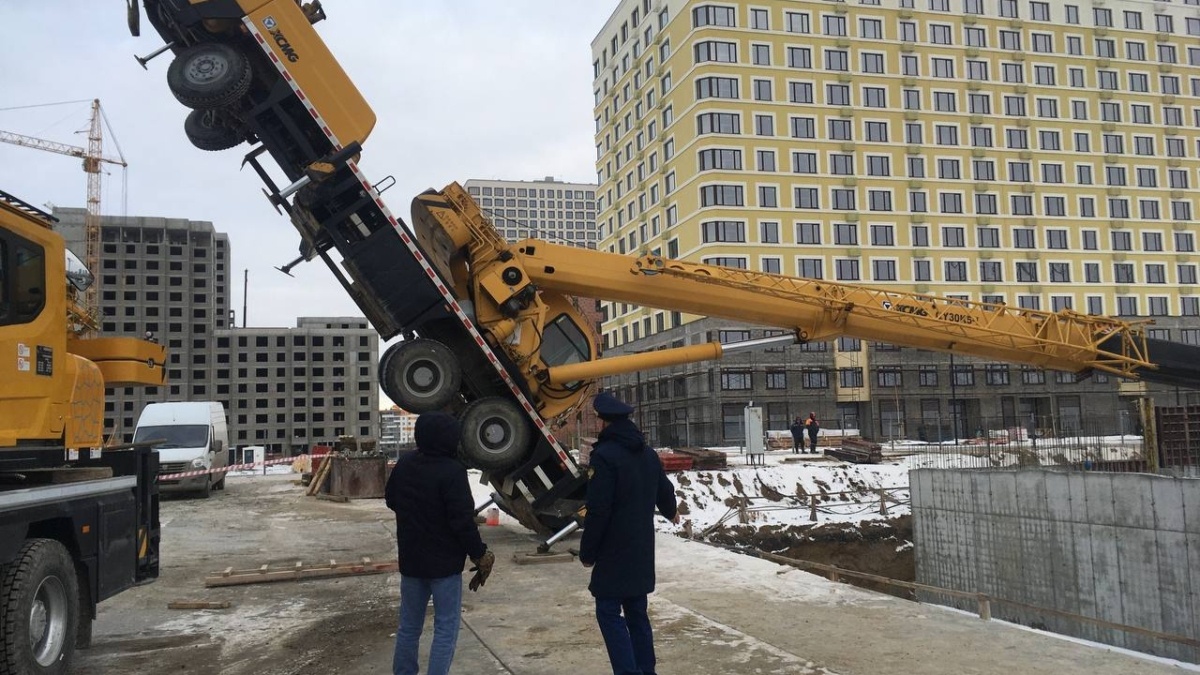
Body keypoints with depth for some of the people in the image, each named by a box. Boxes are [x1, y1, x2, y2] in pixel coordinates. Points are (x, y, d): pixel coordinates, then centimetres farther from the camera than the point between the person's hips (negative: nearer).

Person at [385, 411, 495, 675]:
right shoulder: (451, 471, -22)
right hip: (444, 563, -7)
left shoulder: (404, 463, 0)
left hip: (410, 559, 7)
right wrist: (480, 554, -11)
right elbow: (463, 521, -22)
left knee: (409, 626, 17)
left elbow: (391, 500, 16)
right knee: (446, 629, 3)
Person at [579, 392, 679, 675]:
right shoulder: (648, 453, 9)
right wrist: (671, 513, 46)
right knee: (637, 612, 15)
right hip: (642, 549, 8)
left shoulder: (605, 455, -17)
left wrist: (587, 552, -10)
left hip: (614, 551, -8)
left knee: (609, 613, -2)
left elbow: (598, 511, -20)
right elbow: (665, 492, 23)